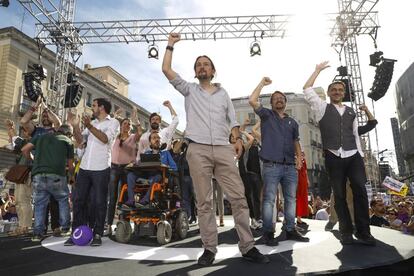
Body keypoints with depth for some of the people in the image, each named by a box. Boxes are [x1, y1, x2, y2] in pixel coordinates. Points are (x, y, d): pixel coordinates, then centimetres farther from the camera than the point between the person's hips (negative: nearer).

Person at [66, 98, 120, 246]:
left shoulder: (113, 122, 3)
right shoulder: (92, 122, 20)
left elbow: (105, 139, -14)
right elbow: (80, 140, 16)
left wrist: (89, 126, -23)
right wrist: (75, 126, 2)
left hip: (101, 169, -6)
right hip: (84, 167, 6)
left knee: (99, 202, 0)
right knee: (78, 200, 7)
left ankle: (97, 235, 10)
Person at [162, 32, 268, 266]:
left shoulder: (223, 93, 21)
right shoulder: (189, 90, 17)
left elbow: (232, 120, 17)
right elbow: (166, 69, 11)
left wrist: (238, 139, -1)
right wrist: (171, 45, 18)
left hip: (223, 149, 1)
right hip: (198, 150, -1)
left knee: (238, 196, -4)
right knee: (204, 202, 1)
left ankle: (248, 246, 4)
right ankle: (210, 248, 9)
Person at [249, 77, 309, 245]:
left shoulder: (292, 122, 21)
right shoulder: (266, 115, 8)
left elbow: (296, 142, 23)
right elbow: (252, 101, -6)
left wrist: (299, 158, 8)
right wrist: (262, 83, 2)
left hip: (290, 166, 5)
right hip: (271, 166, -5)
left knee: (291, 199, 8)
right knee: (269, 199, -5)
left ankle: (290, 230, 18)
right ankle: (268, 233, 2)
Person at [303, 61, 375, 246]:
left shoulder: (351, 112, 20)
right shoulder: (323, 108, 10)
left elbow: (355, 135, 19)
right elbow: (307, 89, 4)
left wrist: (361, 155, 11)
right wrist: (318, 70, 11)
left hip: (353, 156, 3)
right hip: (333, 158, -3)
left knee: (360, 191, -6)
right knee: (339, 195, 2)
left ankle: (363, 231, 4)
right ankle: (346, 232, 11)